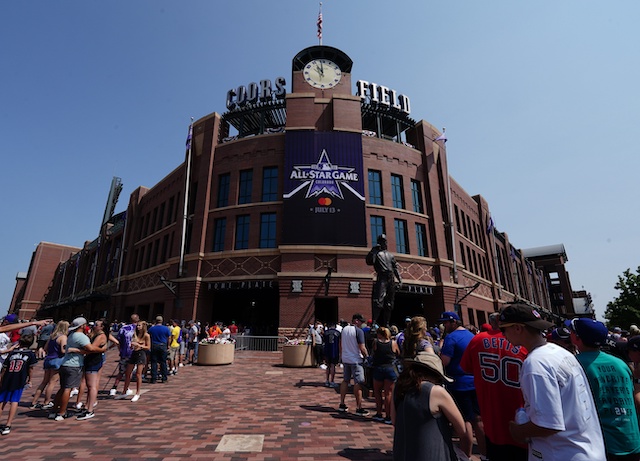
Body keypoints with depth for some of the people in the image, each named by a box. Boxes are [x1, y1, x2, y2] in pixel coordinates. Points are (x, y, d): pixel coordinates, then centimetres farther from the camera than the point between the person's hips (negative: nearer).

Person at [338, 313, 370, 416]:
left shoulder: (344, 329, 6)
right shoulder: (358, 331, -16)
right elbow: (362, 348, -18)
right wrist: (367, 357, -5)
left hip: (345, 359, 7)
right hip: (355, 360, -7)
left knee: (345, 380, 17)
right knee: (358, 383, 0)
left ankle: (342, 404, 23)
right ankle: (359, 408, 4)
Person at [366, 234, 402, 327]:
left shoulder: (390, 255, 24)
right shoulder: (376, 253, 7)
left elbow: (395, 267, 22)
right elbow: (369, 261, -11)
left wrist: (399, 278, 11)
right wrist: (373, 250, -14)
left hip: (391, 280, 6)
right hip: (382, 278, -6)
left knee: (389, 304, 7)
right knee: (378, 300, -16)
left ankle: (386, 324, 14)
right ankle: (374, 323, -17)